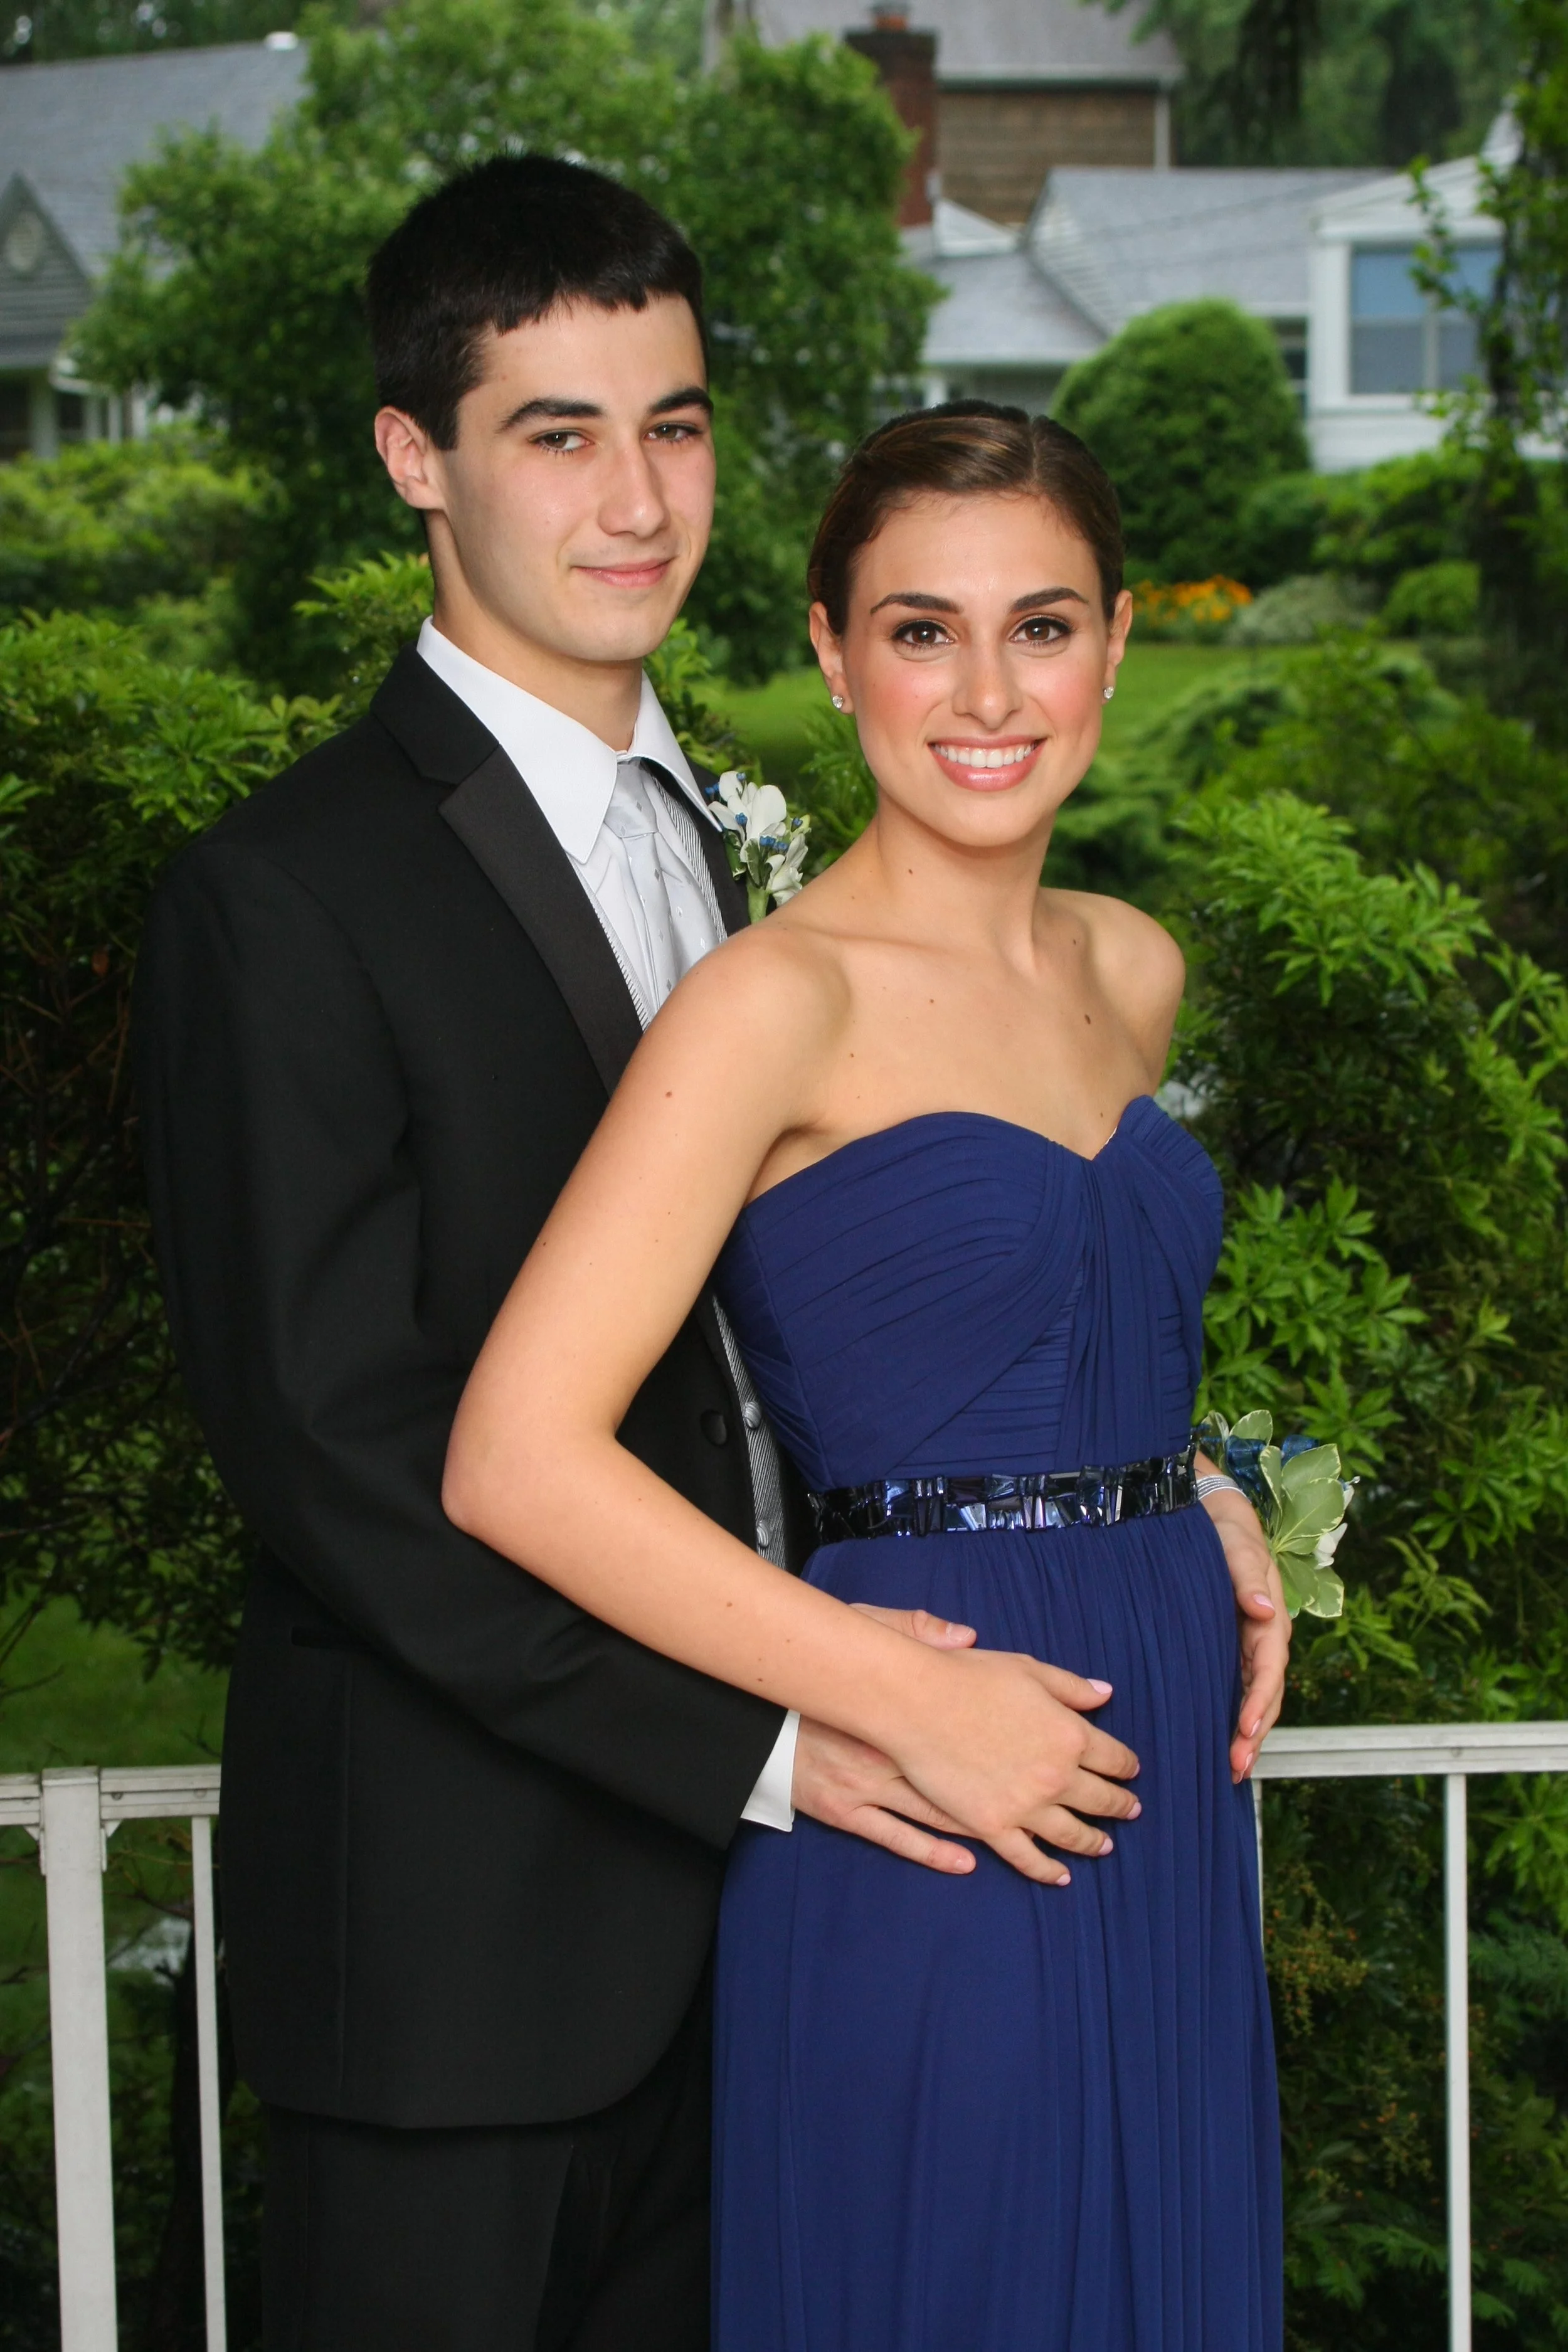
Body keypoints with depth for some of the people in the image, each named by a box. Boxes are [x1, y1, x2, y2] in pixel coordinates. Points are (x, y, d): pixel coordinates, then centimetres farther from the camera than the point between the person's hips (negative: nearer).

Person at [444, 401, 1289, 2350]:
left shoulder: (1130, 974, 9)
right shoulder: (784, 999, -13)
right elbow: (515, 1461, -21)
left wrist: (1204, 1527, 7)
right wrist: (910, 1702, -19)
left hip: (1155, 1782, 7)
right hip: (929, 1826, -7)